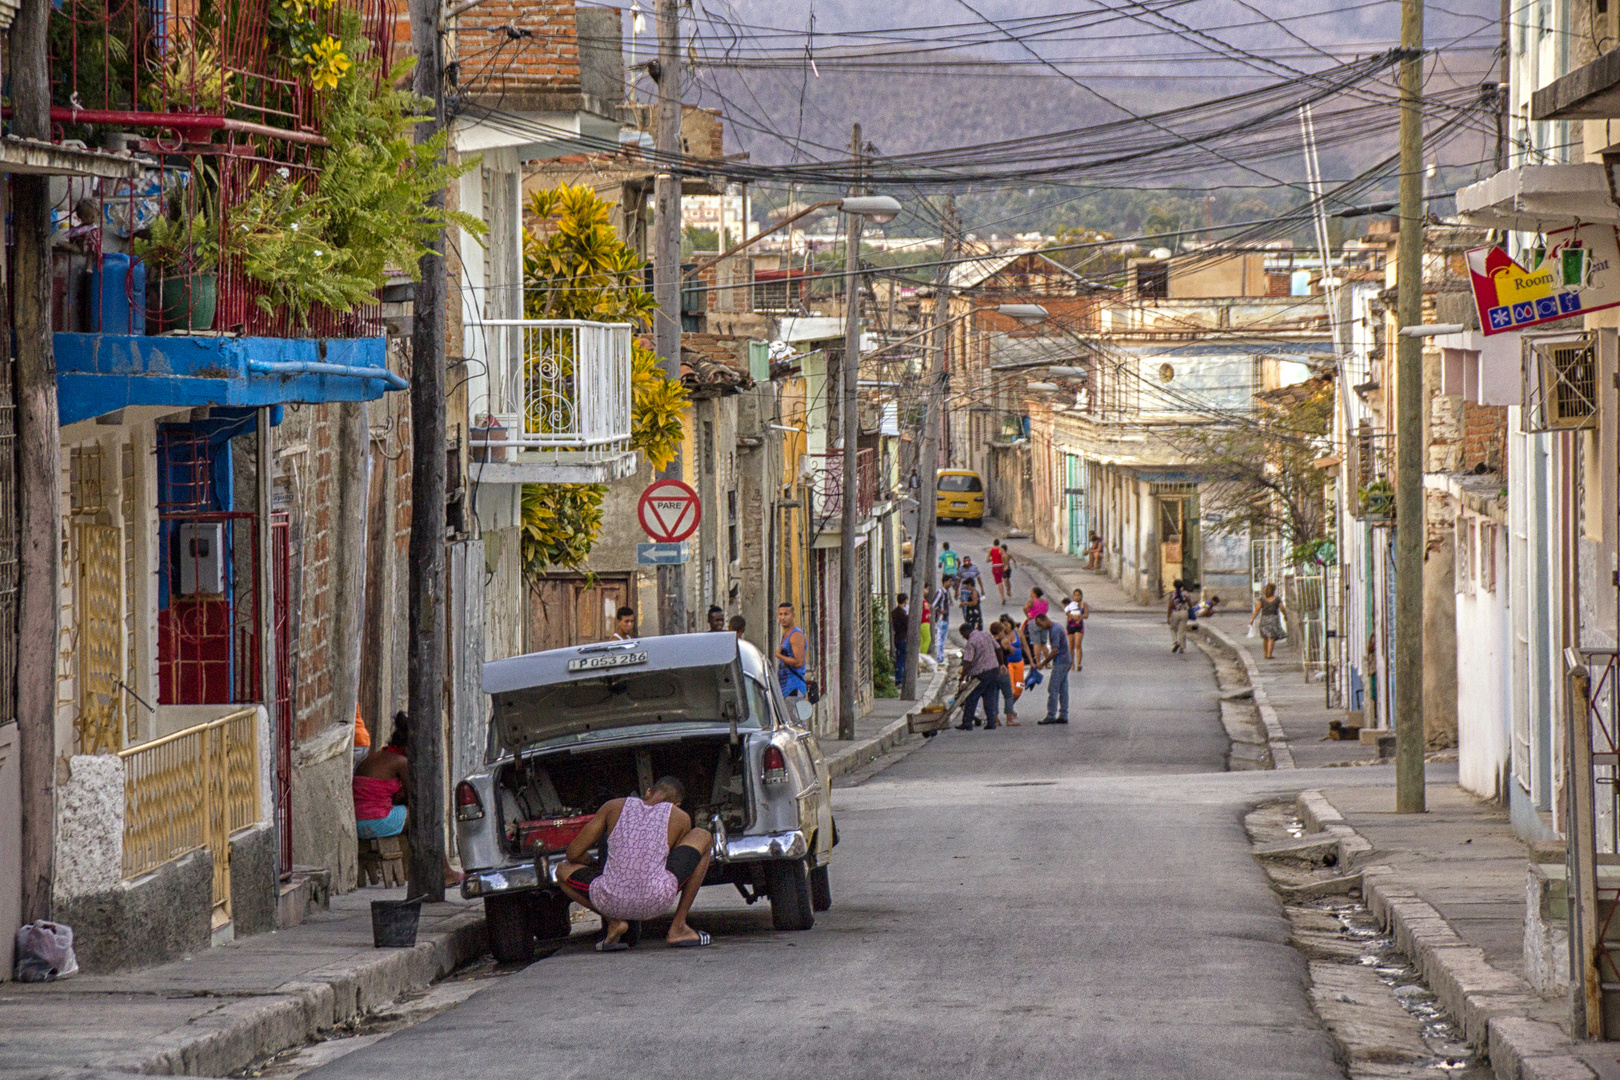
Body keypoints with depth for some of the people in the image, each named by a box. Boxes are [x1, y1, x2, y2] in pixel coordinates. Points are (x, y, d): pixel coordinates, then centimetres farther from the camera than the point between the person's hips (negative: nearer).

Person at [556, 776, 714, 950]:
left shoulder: (614, 806, 16)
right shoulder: (681, 817, 13)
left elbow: (573, 854, 17)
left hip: (610, 903, 1)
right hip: (657, 902, -1)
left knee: (564, 870, 35)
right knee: (703, 836, 24)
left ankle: (614, 922, 10)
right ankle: (677, 928, 16)